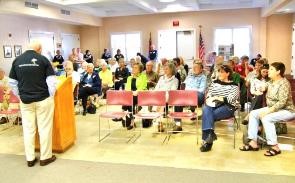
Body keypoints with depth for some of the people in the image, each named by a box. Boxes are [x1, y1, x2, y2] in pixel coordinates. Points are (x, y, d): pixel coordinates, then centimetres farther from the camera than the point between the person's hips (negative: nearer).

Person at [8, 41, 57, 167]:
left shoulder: (17, 60, 4)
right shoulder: (43, 59, -7)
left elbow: (12, 82, 8)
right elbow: (51, 81, -11)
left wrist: (20, 96, 16)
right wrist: (51, 95, 1)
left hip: (25, 100, 4)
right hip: (43, 99, -3)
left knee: (28, 129, 11)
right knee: (44, 128, 6)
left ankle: (30, 158, 19)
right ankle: (45, 157, 14)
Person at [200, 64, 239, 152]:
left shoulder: (234, 85, 6)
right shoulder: (214, 82, 21)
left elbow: (230, 100, -7)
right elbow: (209, 94, 13)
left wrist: (218, 97, -14)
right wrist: (209, 99, -9)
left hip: (227, 107, -4)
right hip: (214, 105, 4)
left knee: (207, 116, -31)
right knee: (206, 109, -34)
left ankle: (207, 140, -28)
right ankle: (210, 134, -46)